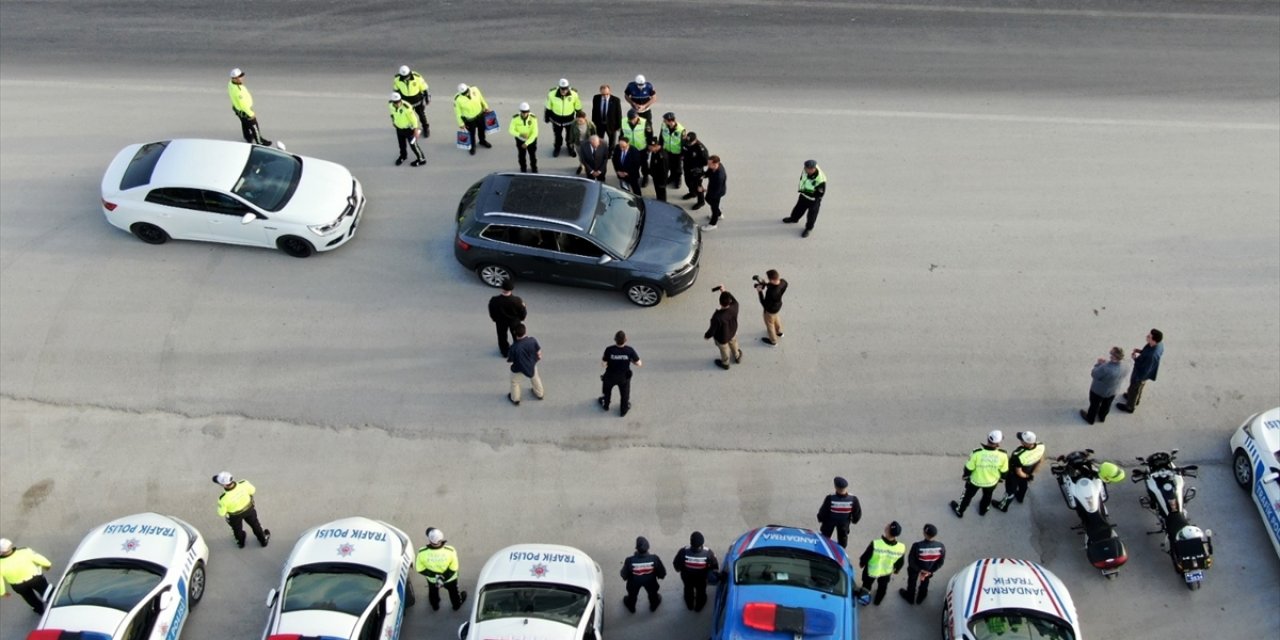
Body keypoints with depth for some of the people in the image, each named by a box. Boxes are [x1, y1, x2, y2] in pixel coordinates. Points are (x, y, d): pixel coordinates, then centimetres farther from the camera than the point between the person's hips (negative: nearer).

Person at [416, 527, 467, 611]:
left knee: (433, 592, 35)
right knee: (453, 591, 33)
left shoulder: (422, 553, -35)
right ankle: (457, 604, 61)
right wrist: (445, 577, -14)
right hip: (450, 578, -1)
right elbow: (454, 569, -24)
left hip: (432, 579, 1)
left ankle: (435, 605, 64)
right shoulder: (450, 551, -36)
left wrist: (434, 575, -15)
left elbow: (419, 569, -20)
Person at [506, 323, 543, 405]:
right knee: (535, 378, 34)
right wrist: (539, 357, 13)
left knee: (514, 382, 28)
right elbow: (538, 352, -10)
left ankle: (515, 399, 49)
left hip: (519, 370, -3)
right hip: (532, 366, 3)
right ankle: (540, 394, 57)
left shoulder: (514, 347, -37)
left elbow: (509, 360, -21)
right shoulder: (532, 340, -27)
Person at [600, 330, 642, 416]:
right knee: (625, 394, 28)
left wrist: (602, 359, -1)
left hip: (610, 376, 0)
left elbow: (603, 364, -22)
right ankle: (624, 409, 47)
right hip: (624, 377, 0)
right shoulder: (630, 351, -27)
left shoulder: (609, 350, -30)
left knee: (607, 390, 33)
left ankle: (605, 405, 57)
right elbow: (639, 363, -17)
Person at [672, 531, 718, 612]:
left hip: (687, 577, 0)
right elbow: (715, 567, -19)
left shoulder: (683, 552, -38)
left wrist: (679, 569, 3)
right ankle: (699, 607, 58)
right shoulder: (708, 553, -37)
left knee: (688, 590, 33)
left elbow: (676, 564, -20)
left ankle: (690, 605, 60)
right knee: (701, 591, 32)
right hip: (701, 578, 0)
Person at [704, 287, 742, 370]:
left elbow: (712, 330, -27)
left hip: (722, 338, -4)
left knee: (724, 351, 28)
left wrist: (706, 335, -6)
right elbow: (734, 299, -6)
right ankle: (737, 357, 66)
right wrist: (724, 291, -8)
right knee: (734, 345, 36)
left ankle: (725, 364, 58)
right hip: (733, 332, 4)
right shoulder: (734, 307, -33)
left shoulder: (717, 317, -44)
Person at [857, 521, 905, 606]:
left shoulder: (875, 544, -42)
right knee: (883, 586, 35)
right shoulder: (901, 548, -32)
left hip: (871, 571, -2)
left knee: (867, 584, 31)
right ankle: (877, 601, 60)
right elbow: (900, 563, -10)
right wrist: (896, 569, 13)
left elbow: (865, 557, -23)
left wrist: (861, 563, 1)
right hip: (887, 571, 2)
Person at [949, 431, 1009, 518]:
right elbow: (1004, 471, -11)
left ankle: (959, 511, 49)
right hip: (992, 482, 1)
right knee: (987, 496, 34)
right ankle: (983, 510, 60)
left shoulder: (977, 453, -34)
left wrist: (965, 476, 4)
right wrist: (1001, 478, 12)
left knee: (968, 495, 27)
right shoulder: (1002, 455, -29)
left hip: (975, 480, -1)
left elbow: (969, 468, -18)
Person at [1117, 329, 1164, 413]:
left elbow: (1144, 370, -31)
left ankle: (1129, 407, 47)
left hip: (1140, 374, -7)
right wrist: (1141, 351, -8)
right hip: (1144, 371, 7)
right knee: (1139, 387, 35)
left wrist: (1135, 359, -21)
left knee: (1133, 390, 21)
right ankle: (1136, 399, 62)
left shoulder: (1152, 356, -46)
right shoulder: (1160, 343, -21)